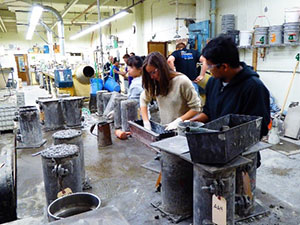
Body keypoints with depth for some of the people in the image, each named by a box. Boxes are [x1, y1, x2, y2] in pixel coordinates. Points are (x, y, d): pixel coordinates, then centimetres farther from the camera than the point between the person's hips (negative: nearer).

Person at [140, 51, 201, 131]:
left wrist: (178, 121, -18)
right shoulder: (154, 83, 3)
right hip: (164, 128, 5)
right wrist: (146, 122, 1)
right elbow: (143, 100, 12)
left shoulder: (182, 81, -13)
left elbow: (195, 108, -9)